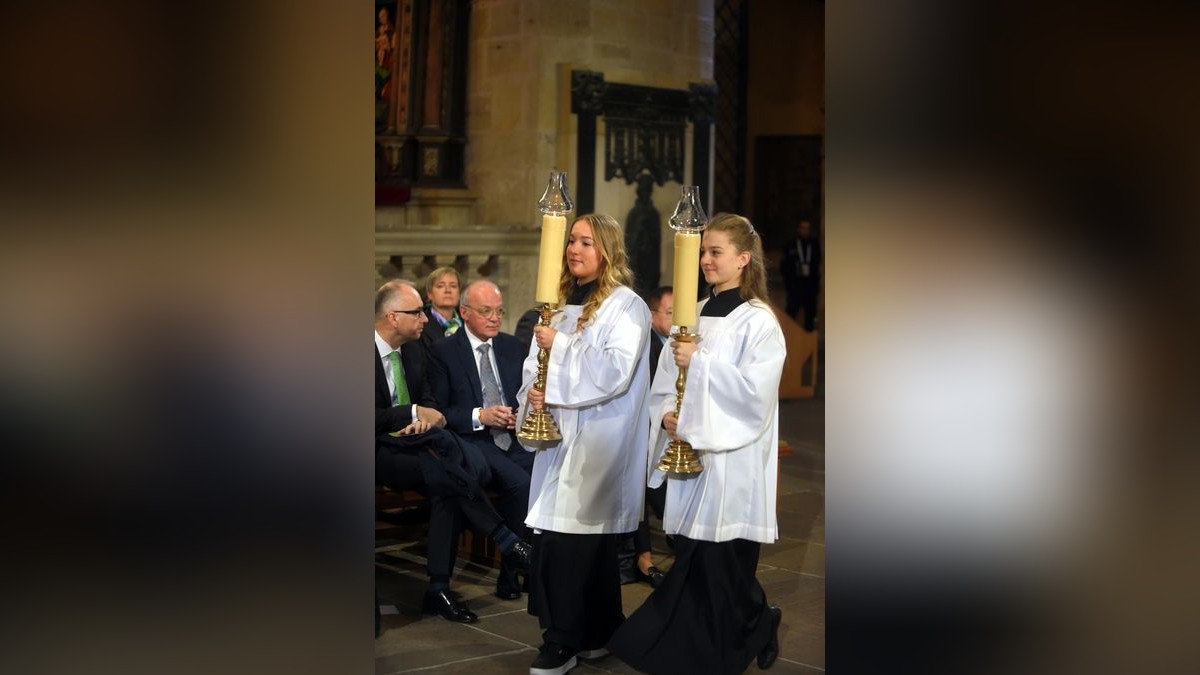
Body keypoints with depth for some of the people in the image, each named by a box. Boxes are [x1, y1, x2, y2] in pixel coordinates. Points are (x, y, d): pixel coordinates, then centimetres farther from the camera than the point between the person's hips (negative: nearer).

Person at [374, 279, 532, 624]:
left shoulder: (413, 350, 10)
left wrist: (422, 420, -6)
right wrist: (413, 414, -17)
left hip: (411, 441, 6)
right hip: (380, 452, -6)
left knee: (446, 487, -27)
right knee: (447, 472, -31)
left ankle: (439, 588, -23)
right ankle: (505, 540, -19)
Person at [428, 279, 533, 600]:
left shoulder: (512, 346, 17)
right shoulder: (444, 352, 2)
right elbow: (437, 411, -3)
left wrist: (523, 412, -2)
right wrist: (479, 416, -16)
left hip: (514, 438, 5)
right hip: (472, 441, -4)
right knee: (519, 481, -32)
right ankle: (510, 573, -18)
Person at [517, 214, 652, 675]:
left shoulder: (626, 306, -7)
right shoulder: (562, 305, 15)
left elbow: (616, 371, -19)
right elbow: (535, 365, 16)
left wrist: (560, 346, -16)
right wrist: (532, 392, -6)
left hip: (597, 447, -7)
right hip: (561, 441, 7)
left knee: (569, 542, -7)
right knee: (591, 546, 10)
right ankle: (597, 635, 19)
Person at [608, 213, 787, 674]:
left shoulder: (758, 322, -7)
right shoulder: (695, 316, 13)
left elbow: (755, 392, -16)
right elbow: (666, 381, 14)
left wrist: (700, 362, -20)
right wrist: (667, 414, -5)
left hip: (732, 459, -6)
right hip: (689, 453, 7)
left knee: (722, 565, -5)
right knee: (692, 561, 8)